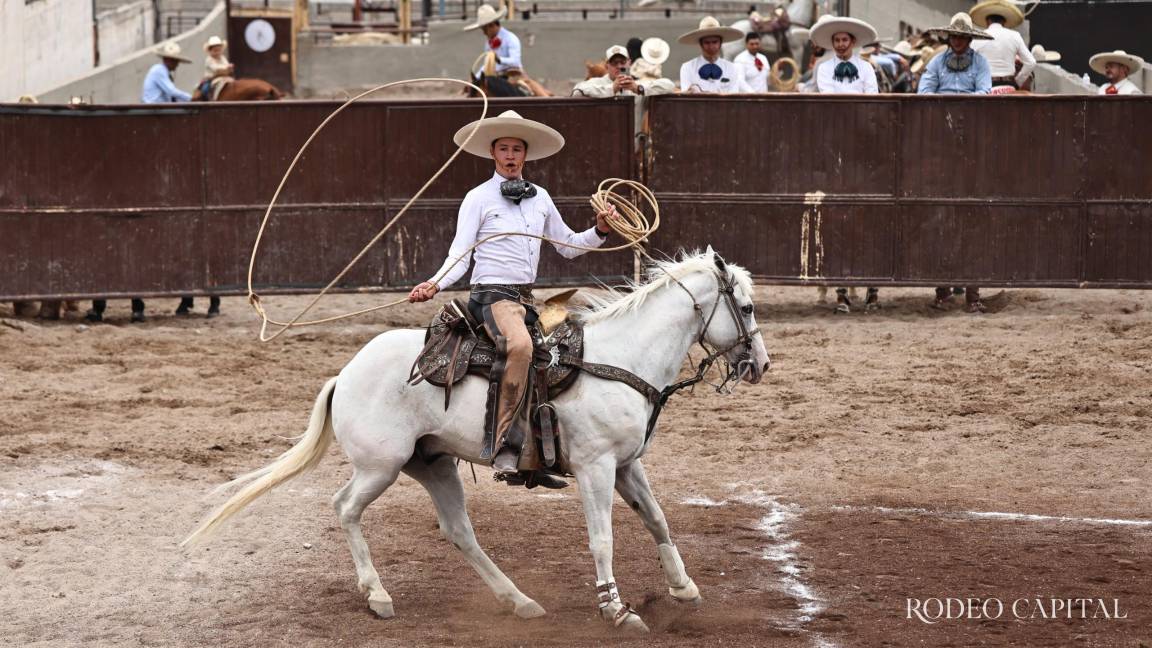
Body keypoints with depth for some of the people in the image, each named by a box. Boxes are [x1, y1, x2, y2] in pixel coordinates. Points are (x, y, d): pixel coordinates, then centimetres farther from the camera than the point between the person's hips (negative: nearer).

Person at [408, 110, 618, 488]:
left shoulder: (540, 198, 15)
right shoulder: (479, 198, 0)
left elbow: (567, 246, 24)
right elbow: (459, 256, -4)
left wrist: (600, 231, 8)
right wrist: (435, 285, -21)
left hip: (525, 298, 8)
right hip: (492, 295, -8)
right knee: (519, 346, -37)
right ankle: (504, 449, -38)